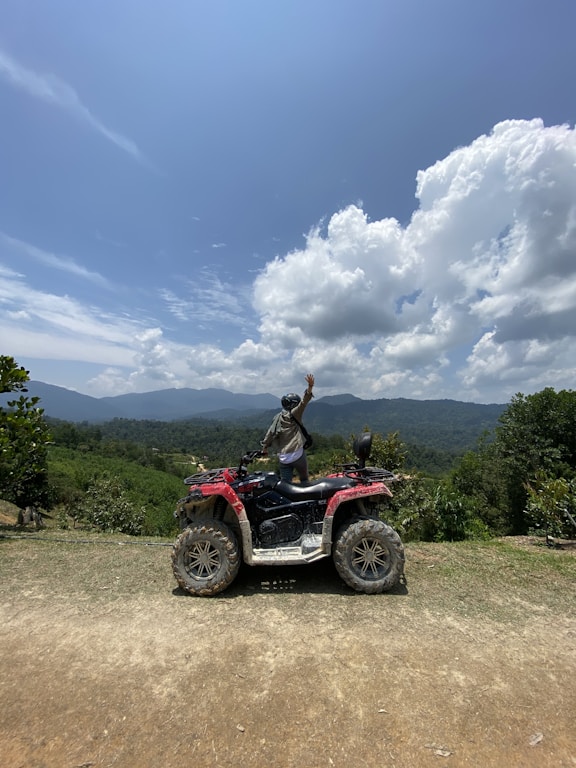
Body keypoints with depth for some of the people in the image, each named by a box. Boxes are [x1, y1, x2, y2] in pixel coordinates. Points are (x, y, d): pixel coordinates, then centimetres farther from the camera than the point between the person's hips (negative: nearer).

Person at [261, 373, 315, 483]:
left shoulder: (277, 417, 9)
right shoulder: (295, 414, -7)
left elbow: (270, 433, 12)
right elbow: (304, 401, -22)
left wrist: (265, 446, 26)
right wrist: (310, 386, -33)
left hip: (283, 457, 5)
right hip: (297, 454, -4)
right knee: (304, 479, 17)